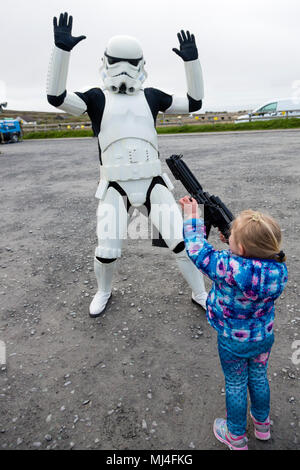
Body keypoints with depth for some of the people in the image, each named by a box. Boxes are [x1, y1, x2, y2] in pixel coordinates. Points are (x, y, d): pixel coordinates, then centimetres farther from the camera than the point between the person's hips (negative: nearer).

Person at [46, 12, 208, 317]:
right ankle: (103, 292, 30)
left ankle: (200, 294, 19)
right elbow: (56, 97, -9)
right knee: (107, 252, -5)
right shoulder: (97, 97, 7)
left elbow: (194, 102, 13)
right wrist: (62, 48, -18)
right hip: (115, 188, -1)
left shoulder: (150, 96, 13)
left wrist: (191, 60, 4)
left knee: (181, 241, -5)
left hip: (153, 183, 2)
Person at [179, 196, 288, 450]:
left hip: (233, 342, -4)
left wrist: (192, 215, -16)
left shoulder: (229, 268, -38)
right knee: (259, 377, 28)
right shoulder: (279, 270, -22)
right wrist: (234, 247, -6)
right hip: (264, 337, 4)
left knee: (235, 385, 19)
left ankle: (236, 436, 43)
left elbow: (198, 250, -25)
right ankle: (262, 424, 53)